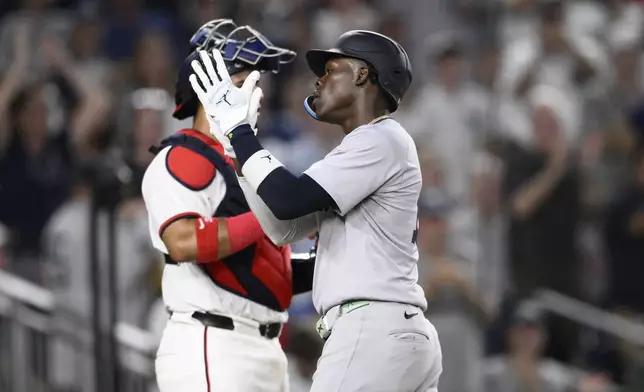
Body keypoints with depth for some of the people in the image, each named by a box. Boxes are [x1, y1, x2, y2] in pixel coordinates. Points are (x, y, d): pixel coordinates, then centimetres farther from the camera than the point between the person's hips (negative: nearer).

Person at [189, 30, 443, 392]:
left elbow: (288, 201, -14)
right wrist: (236, 141, 17)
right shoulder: (358, 155, 24)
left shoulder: (382, 140, -6)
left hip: (374, 334, -10)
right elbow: (284, 228, 22)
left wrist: (238, 129, -4)